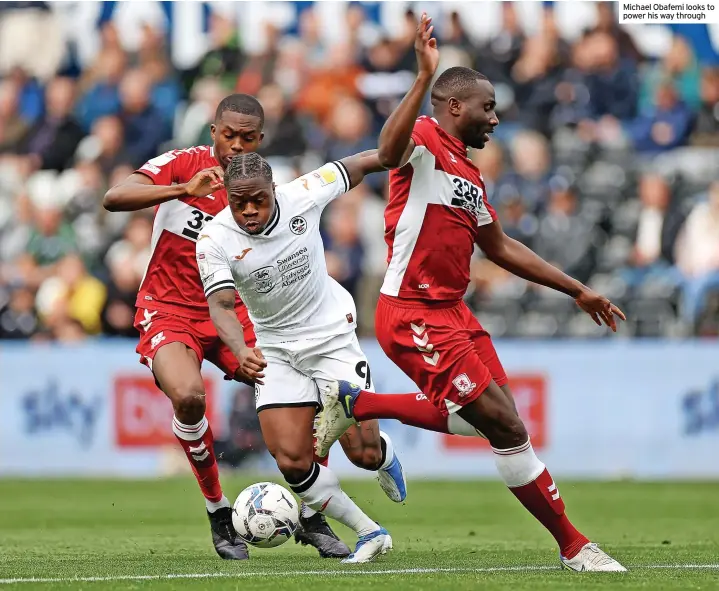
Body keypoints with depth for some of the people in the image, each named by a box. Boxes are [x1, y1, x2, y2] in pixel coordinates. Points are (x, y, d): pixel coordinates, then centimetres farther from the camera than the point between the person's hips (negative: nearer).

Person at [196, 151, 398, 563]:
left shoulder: (303, 195, -17)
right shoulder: (215, 240, -18)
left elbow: (358, 165, -1)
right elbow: (220, 304, -29)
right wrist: (240, 350, -49)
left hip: (332, 334, -1)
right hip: (276, 351, 1)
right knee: (292, 462, -12)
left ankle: (388, 459, 33)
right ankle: (369, 533, 7)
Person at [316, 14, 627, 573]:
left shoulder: (469, 173, 17)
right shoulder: (424, 141, -10)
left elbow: (500, 246, 27)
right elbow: (388, 152, -35)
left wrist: (577, 290, 28)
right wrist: (425, 77, -42)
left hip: (452, 311, 9)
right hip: (413, 316, -9)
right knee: (506, 425, -9)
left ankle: (354, 403, 23)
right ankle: (573, 545, -1)